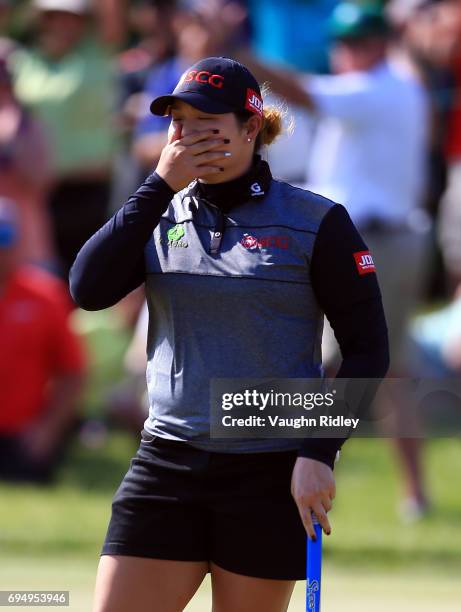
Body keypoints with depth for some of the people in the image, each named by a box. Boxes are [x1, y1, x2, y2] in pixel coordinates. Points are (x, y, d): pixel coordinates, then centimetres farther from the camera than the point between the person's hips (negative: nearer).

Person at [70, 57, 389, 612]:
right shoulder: (161, 216, 9)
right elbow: (88, 289, -8)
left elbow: (368, 350, -2)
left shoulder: (315, 222, -3)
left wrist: (320, 451, -12)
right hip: (167, 463, 3)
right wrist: (160, 187, -10)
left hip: (271, 477, -3)